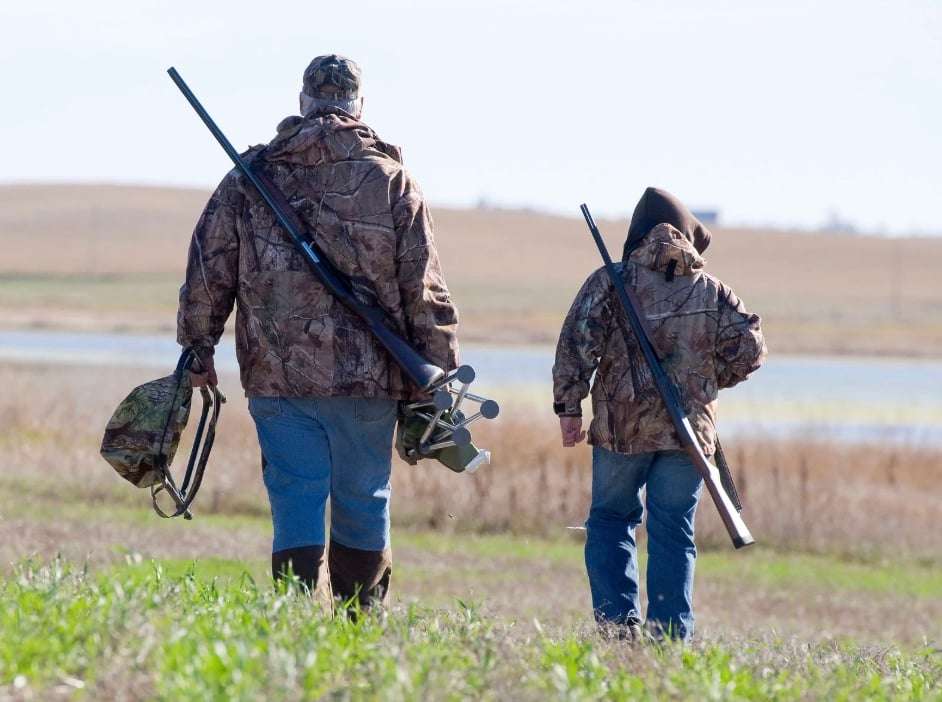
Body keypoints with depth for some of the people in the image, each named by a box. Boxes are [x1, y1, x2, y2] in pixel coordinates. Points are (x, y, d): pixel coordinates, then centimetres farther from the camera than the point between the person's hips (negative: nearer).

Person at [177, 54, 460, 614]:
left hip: (277, 377, 0)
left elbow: (208, 271, 6)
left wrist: (199, 348, 16)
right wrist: (439, 379, 6)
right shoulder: (392, 181, 1)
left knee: (296, 504, 1)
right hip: (367, 377, 0)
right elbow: (425, 292, 0)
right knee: (364, 504, 10)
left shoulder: (252, 175, 4)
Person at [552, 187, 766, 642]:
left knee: (611, 521, 12)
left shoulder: (610, 283, 0)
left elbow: (578, 344, -8)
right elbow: (748, 349, 3)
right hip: (690, 430, 1)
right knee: (673, 533, 6)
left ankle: (618, 620, -2)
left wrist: (569, 406, -4)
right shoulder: (713, 293, 6)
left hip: (621, 427, -1)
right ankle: (670, 636, 2)